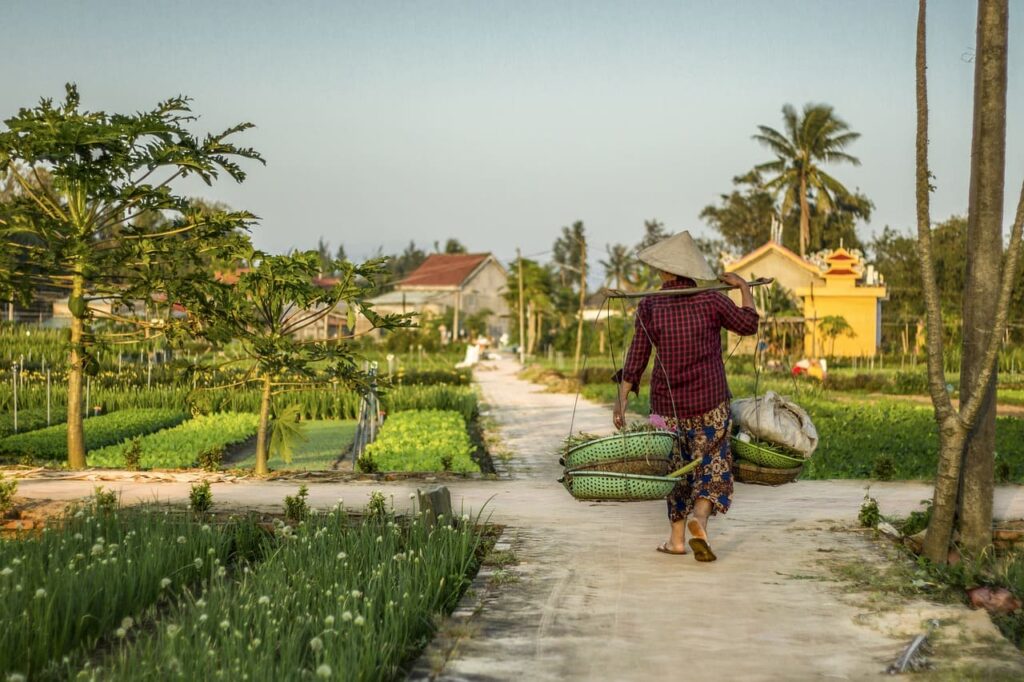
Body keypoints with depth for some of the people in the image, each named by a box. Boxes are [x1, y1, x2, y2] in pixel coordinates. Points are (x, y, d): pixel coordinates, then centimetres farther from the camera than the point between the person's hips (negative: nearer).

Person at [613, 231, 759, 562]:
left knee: (677, 468, 17)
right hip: (710, 403, -1)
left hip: (667, 402, 1)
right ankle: (699, 519, -19)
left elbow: (636, 359, -7)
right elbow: (748, 324, 9)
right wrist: (743, 287, 22)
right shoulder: (712, 300, -7)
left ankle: (676, 537, 19)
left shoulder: (649, 306, -7)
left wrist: (621, 401, -1)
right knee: (712, 467, 7)